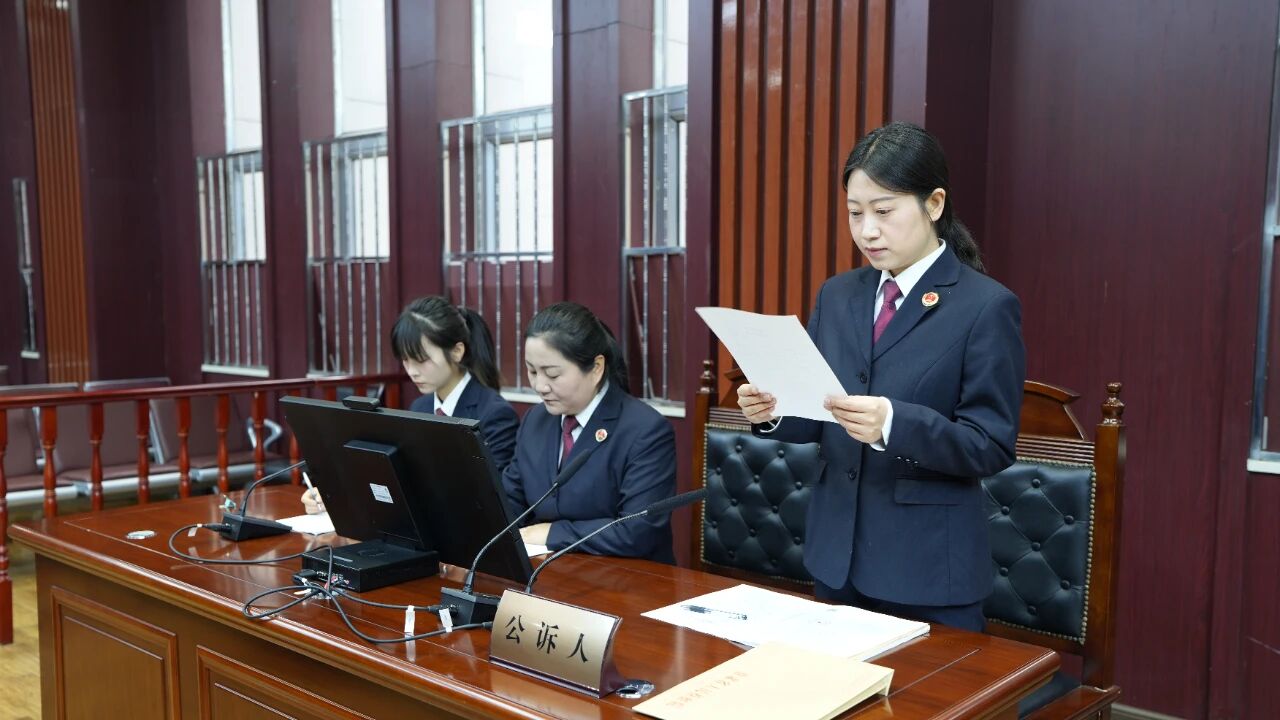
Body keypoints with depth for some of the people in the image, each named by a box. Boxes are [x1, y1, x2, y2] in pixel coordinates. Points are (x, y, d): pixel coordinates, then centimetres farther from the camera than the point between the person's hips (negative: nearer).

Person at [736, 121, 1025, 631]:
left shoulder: (987, 306, -10)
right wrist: (773, 412, -11)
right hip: (836, 554, 5)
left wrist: (895, 424, -29)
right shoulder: (837, 296, 7)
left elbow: (993, 446, -14)